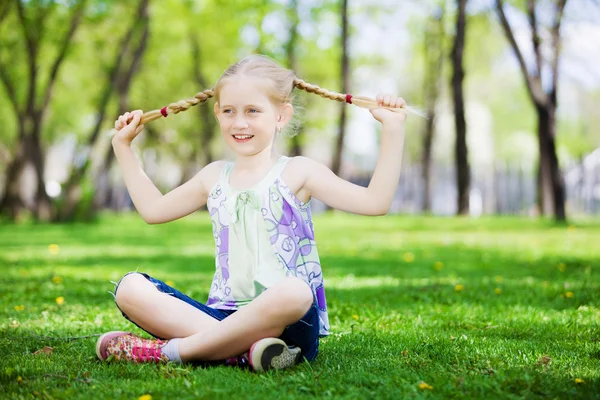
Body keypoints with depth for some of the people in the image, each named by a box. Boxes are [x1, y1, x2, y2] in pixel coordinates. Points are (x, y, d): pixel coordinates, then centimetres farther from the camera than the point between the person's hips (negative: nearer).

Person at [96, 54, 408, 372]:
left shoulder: (297, 173, 4)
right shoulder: (214, 177, 18)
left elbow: (375, 202, -5)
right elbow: (153, 209, 33)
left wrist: (392, 130, -10)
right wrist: (123, 147, 35)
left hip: (286, 323, -4)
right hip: (222, 316, 5)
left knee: (295, 292, -40)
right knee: (130, 288, -14)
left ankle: (176, 350, -28)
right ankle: (240, 349, -31)